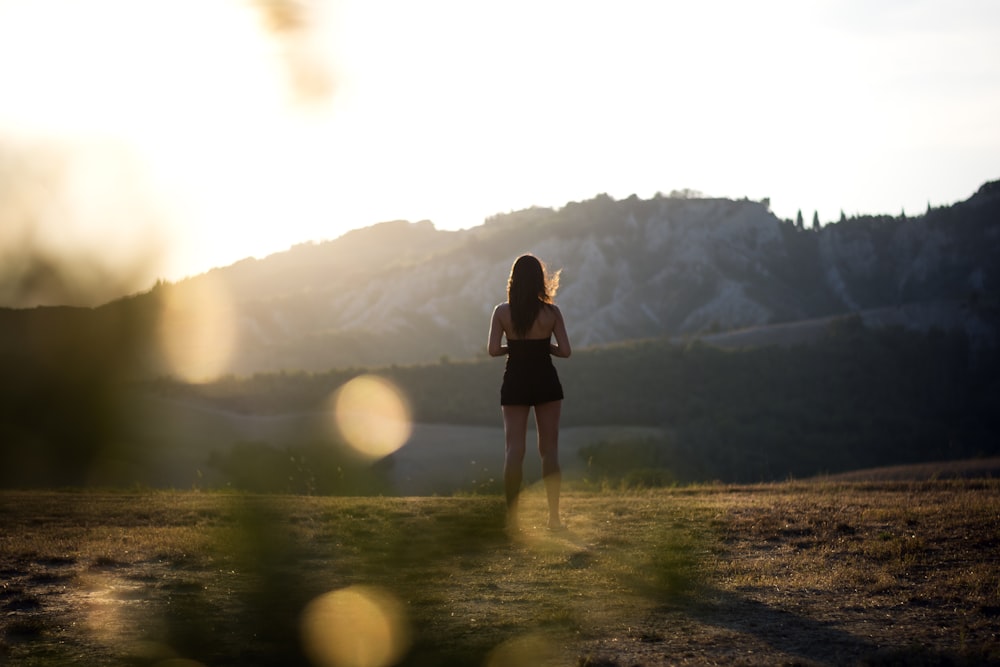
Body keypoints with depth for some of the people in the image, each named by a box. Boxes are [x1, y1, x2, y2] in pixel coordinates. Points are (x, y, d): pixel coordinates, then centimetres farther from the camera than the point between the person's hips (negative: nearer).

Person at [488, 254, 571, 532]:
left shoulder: (502, 312, -6)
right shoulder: (551, 312, -6)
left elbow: (493, 350, -11)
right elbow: (565, 351, -8)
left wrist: (512, 348, 8)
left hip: (515, 382, 0)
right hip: (546, 382, 0)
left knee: (514, 449, 2)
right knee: (549, 449, 8)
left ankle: (512, 517, -5)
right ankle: (554, 516, 7)